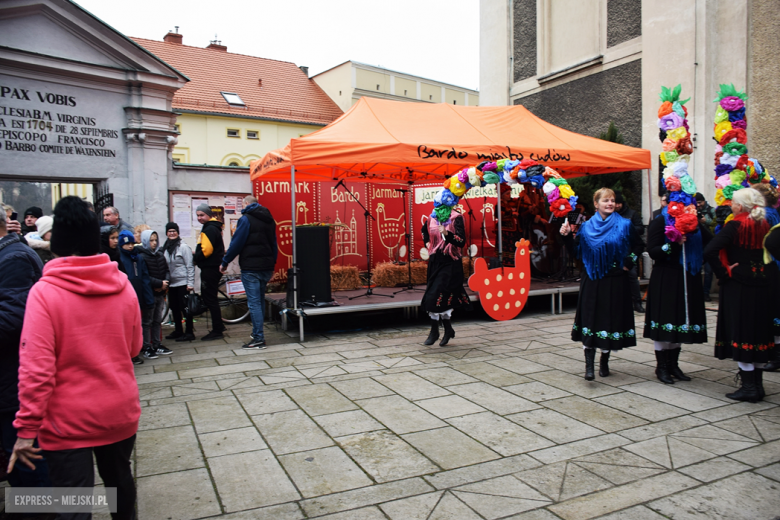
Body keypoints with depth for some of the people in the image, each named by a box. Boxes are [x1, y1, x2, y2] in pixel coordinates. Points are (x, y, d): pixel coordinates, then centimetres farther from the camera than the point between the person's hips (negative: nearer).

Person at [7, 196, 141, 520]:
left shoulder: (44, 292, -15)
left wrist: (26, 428, -12)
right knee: (119, 479, 23)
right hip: (121, 411, 4)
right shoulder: (123, 286, -4)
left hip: (68, 421, -3)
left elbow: (36, 368, -19)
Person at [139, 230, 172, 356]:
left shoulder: (160, 255, 9)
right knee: (147, 322, 2)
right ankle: (147, 347, 9)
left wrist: (166, 283, -7)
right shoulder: (142, 257, -12)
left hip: (160, 293, 7)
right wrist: (160, 283, -17)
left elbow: (166, 271, 11)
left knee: (157, 320, 14)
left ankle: (157, 344, 22)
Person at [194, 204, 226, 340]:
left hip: (210, 270, -10)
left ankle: (217, 330, 0)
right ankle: (219, 326, 25)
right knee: (210, 299, 17)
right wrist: (197, 257, 10)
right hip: (213, 268, 10)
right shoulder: (213, 227, 17)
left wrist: (195, 259, -7)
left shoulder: (209, 229, -15)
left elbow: (205, 251, -22)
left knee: (210, 299, -5)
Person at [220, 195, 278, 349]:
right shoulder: (269, 219, 14)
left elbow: (236, 243, -11)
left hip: (251, 267, -7)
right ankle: (257, 334, 25)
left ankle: (258, 339, -6)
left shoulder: (246, 219, -9)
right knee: (260, 301, 17)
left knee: (254, 303, -5)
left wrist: (225, 262, -1)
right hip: (266, 267, 7)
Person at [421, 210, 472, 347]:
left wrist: (447, 234, -32)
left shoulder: (456, 218, -9)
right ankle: (448, 330, 20)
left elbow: (461, 242, -19)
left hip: (450, 263, -5)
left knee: (437, 296, -12)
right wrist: (427, 242, 18)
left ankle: (434, 332, 0)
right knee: (445, 298, 9)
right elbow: (424, 229, 31)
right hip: (435, 262, 6)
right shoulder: (433, 218, 8)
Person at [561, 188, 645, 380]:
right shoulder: (587, 227, 4)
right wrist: (567, 235, -14)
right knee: (590, 319, -5)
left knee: (611, 319, 5)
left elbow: (639, 245, 11)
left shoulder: (624, 225, 2)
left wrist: (629, 262, 0)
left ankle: (604, 361, 22)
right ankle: (589, 364, -3)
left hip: (615, 280, 0)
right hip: (592, 280, 0)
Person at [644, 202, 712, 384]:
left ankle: (673, 364, 21)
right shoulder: (660, 222, -3)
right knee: (664, 321, -2)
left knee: (682, 321, 10)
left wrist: (698, 224, -8)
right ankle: (661, 367, 9)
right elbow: (652, 251, -10)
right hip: (665, 280, -5)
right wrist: (674, 244, -24)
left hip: (689, 279, 5)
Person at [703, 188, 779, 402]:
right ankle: (757, 384, 21)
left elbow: (710, 251, -24)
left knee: (740, 331, 0)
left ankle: (749, 386, 4)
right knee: (759, 331, 13)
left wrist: (724, 272, -14)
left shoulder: (735, 225, -13)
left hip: (739, 285, -6)